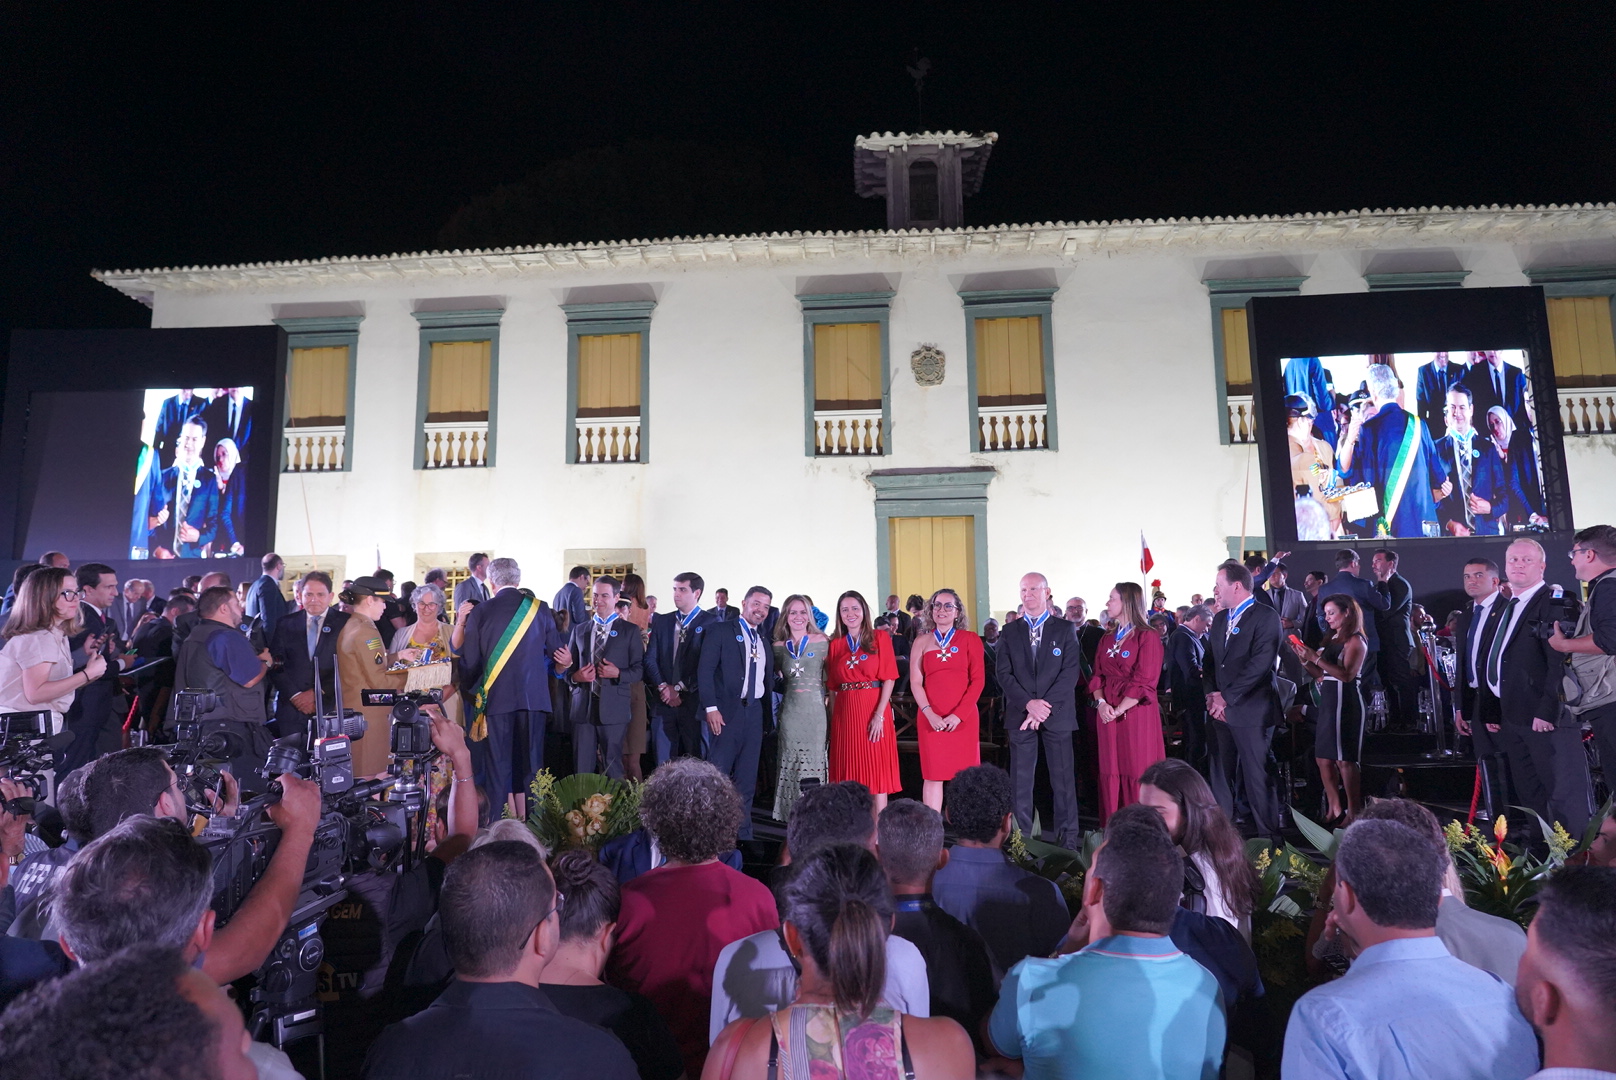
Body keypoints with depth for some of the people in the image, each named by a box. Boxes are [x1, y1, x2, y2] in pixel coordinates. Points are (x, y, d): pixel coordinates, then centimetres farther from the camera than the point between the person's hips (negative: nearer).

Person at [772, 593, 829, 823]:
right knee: (790, 763, 4)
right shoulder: (779, 646, 7)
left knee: (814, 762, -2)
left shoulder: (822, 642, 1)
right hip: (790, 711, 2)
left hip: (814, 710, -2)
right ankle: (792, 819, 12)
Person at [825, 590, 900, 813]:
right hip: (845, 713, 3)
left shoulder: (880, 637, 3)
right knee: (849, 771, 4)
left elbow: (889, 678, -5)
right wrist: (833, 719, -1)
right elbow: (833, 687, 10)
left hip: (874, 711, -3)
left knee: (877, 770, -2)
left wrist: (879, 715, -14)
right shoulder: (836, 644, 11)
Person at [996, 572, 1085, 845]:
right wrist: (1029, 703, -11)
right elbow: (1003, 673, 3)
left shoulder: (1065, 629, 5)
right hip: (1020, 714, 1)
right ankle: (1021, 836, 10)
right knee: (1021, 778, 3)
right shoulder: (1009, 632, 10)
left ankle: (1067, 837, 11)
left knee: (1063, 777, 2)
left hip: (1057, 713, -1)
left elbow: (1071, 671, -4)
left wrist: (1045, 706, -12)